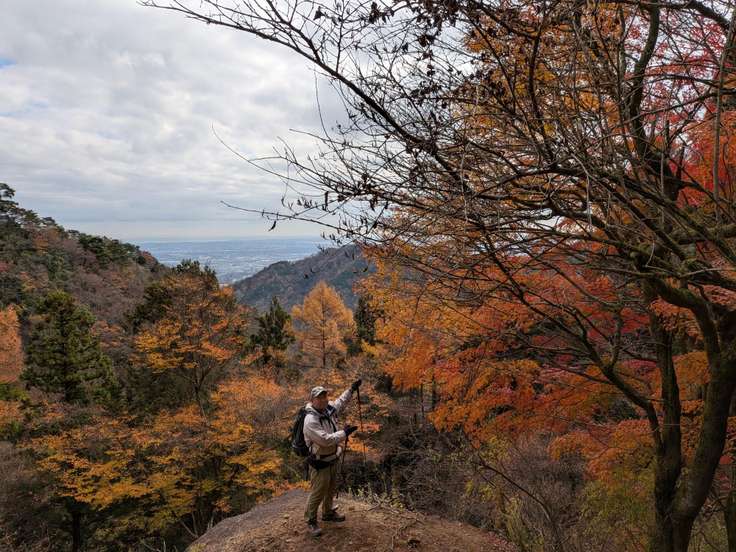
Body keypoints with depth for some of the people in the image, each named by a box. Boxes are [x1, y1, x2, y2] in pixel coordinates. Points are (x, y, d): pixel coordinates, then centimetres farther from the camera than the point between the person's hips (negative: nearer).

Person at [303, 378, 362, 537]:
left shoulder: (329, 409, -7)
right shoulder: (310, 420, -30)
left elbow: (340, 402, 16)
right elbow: (325, 440, -34)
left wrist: (351, 389, 14)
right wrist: (344, 433, -27)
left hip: (333, 459, 8)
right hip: (320, 463, -8)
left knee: (331, 489, 25)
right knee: (317, 493, 6)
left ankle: (328, 513, 46)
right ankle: (311, 521, 27)